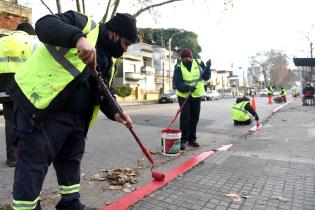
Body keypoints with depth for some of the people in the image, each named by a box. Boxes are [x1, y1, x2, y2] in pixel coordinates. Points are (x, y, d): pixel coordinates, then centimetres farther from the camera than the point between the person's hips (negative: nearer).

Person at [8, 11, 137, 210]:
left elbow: (102, 92, 18)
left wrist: (114, 113, 3)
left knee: (71, 162, 18)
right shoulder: (84, 24, -7)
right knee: (33, 164, -1)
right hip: (41, 108, -9)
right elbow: (44, 24, -23)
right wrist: (78, 38, -40)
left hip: (75, 117, 9)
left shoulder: (107, 59, 16)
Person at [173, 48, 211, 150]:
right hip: (184, 96, -3)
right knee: (185, 118, -7)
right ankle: (183, 140, 3)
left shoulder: (199, 63, 1)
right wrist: (188, 87, -31)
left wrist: (207, 68, -18)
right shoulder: (178, 68, -7)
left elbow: (206, 77, 0)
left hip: (197, 96, 3)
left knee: (195, 118, 9)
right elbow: (177, 84, -16)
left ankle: (192, 139, 22)